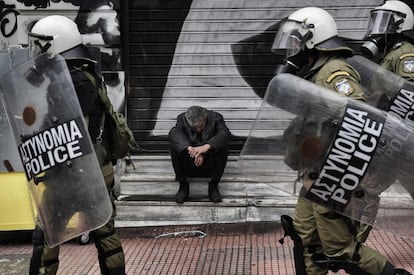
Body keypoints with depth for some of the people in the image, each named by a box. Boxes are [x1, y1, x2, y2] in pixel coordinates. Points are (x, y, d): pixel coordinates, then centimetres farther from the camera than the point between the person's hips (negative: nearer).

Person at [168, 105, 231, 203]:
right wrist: (190, 148, -46)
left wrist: (207, 146, -45)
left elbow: (225, 134, -29)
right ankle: (183, 185, -12)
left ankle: (213, 185, -14)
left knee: (223, 149, -28)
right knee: (175, 149, -25)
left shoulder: (215, 118, -11)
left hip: (209, 163, -1)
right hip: (188, 163, 1)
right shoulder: (182, 119, -9)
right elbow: (173, 134, -28)